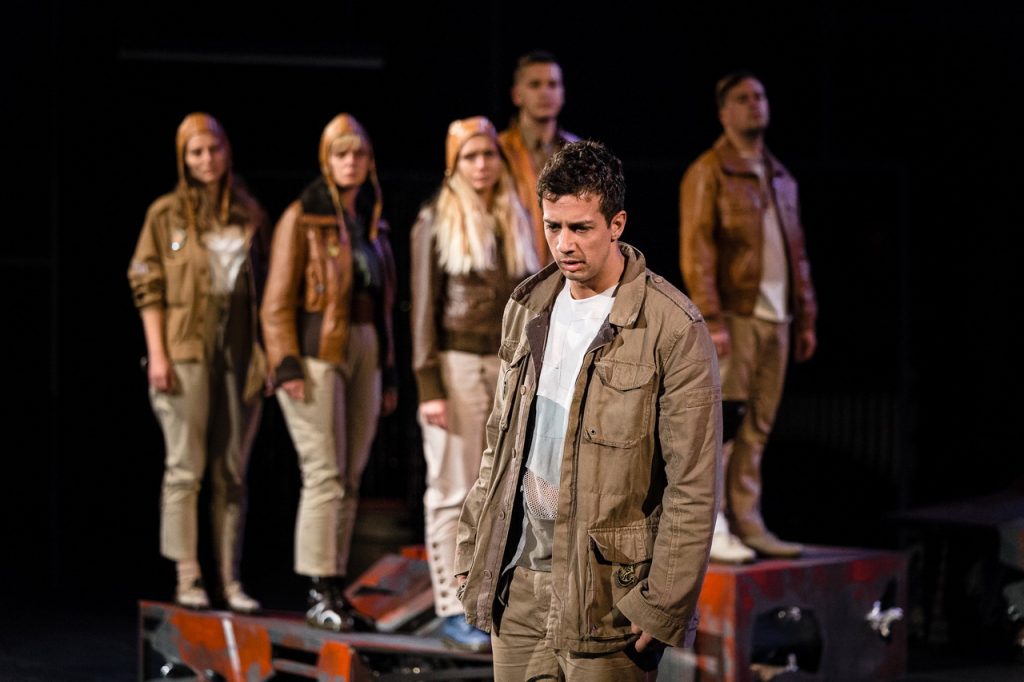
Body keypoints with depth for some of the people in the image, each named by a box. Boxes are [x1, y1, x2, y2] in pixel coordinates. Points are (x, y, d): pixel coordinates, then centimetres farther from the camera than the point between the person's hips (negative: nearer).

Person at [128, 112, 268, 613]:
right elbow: (147, 287, 0)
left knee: (233, 472, 5)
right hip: (186, 351, -3)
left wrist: (267, 355, 5)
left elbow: (265, 287, 12)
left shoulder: (250, 215, 11)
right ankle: (188, 578, -1)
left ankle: (231, 580, 9)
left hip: (240, 351, 3)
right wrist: (158, 354, -9)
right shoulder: (166, 214, 3)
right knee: (186, 468, -4)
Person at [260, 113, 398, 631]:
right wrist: (287, 365, -16)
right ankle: (321, 593, -7)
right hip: (317, 354, -6)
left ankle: (334, 585, 12)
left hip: (365, 353, 7)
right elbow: (277, 301, -8)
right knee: (325, 475, -10)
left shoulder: (371, 223, 16)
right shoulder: (302, 219, -4)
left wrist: (388, 372, 17)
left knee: (350, 478, 7)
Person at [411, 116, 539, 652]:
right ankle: (452, 611, -1)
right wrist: (428, 385, -11)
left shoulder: (514, 220, 13)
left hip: (509, 366, 5)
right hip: (457, 363, -5)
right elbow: (424, 306, -4)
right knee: (454, 493, -3)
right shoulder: (436, 221, -1)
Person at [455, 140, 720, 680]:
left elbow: (693, 487, -11)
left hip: (606, 593, -5)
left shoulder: (674, 329, -10)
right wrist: (471, 554, 13)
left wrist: (661, 607, -13)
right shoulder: (526, 310, 10)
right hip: (516, 585, 6)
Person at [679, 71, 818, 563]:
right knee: (722, 421, -9)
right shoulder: (708, 172, -3)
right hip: (733, 316, -7)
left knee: (756, 429, 7)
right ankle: (708, 527, -7)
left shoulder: (781, 178, 19)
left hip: (774, 318, 7)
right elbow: (696, 250, -10)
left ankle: (746, 522, 11)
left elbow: (796, 251, 21)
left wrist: (805, 318, 15)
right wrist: (711, 319, -17)